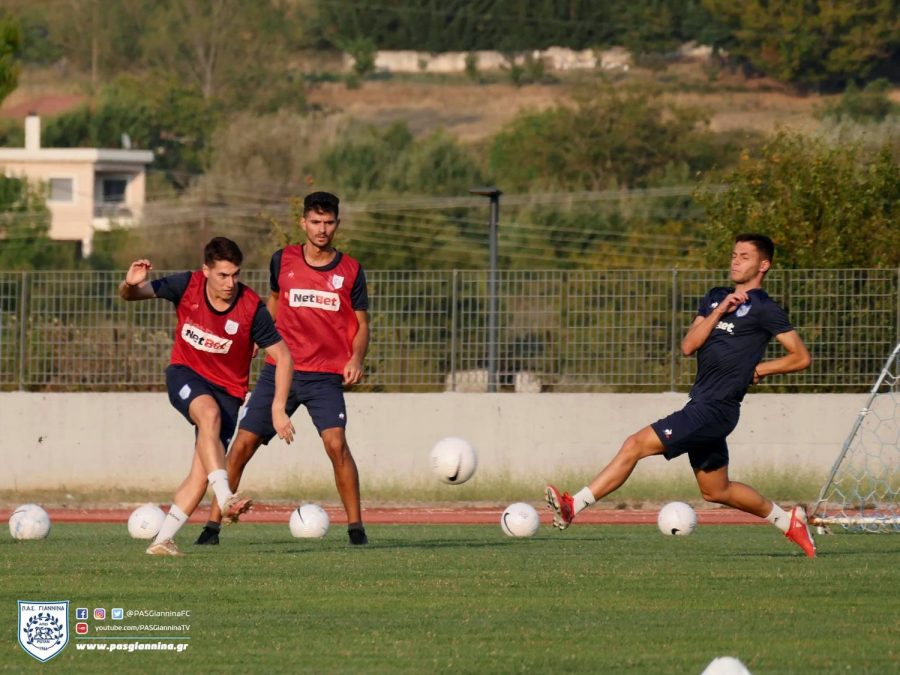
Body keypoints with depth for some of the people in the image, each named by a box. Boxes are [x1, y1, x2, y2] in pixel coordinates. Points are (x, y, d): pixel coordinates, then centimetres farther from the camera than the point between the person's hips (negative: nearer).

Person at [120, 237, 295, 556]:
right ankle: (225, 498, -46)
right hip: (185, 374, -1)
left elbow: (283, 357, -8)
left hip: (227, 389, 1)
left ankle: (163, 540, -1)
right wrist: (130, 284, -30)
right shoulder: (187, 286, -13)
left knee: (201, 472, -10)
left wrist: (278, 409, -15)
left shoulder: (252, 308, -17)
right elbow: (131, 295, -4)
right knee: (209, 413, -35)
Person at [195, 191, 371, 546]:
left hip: (326, 376, -2)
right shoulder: (282, 261, 5)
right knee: (243, 443, -3)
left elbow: (361, 323, 8)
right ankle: (212, 525, 7)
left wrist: (356, 358, -9)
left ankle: (356, 527, -9)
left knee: (336, 443, -20)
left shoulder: (349, 271, 2)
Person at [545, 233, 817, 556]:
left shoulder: (764, 309, -4)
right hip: (700, 405, 9)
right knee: (716, 490, 19)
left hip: (716, 409, -9)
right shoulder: (715, 297, 17)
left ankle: (573, 506, -19)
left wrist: (759, 369, -6)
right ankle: (787, 520, 35)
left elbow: (801, 357, -3)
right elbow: (688, 346, 6)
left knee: (635, 445, -17)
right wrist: (719, 311, -4)